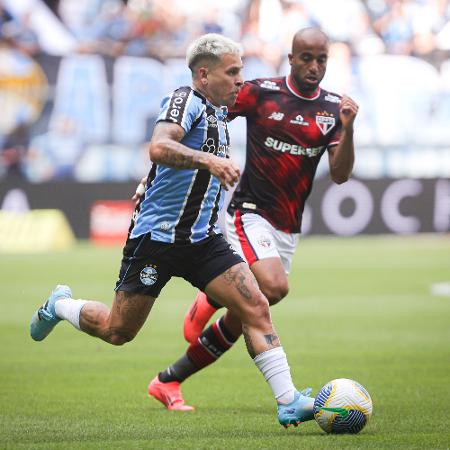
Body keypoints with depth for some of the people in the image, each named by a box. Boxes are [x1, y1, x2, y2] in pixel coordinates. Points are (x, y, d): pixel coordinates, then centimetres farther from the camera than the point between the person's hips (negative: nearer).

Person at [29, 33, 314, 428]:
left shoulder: (218, 112, 13)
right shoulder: (185, 101, -15)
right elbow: (159, 148, -36)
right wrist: (209, 160, -46)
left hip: (203, 240, 7)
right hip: (156, 237, -7)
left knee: (256, 308, -11)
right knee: (117, 332, 6)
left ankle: (289, 402, -13)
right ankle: (60, 306, 36)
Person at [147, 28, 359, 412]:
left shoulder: (333, 107, 4)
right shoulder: (261, 92, -8)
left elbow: (340, 174, 0)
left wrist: (347, 128, -16)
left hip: (289, 228, 5)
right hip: (250, 212, -5)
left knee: (239, 322, 5)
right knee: (274, 287, -30)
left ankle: (169, 380, 19)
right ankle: (211, 300, 0)